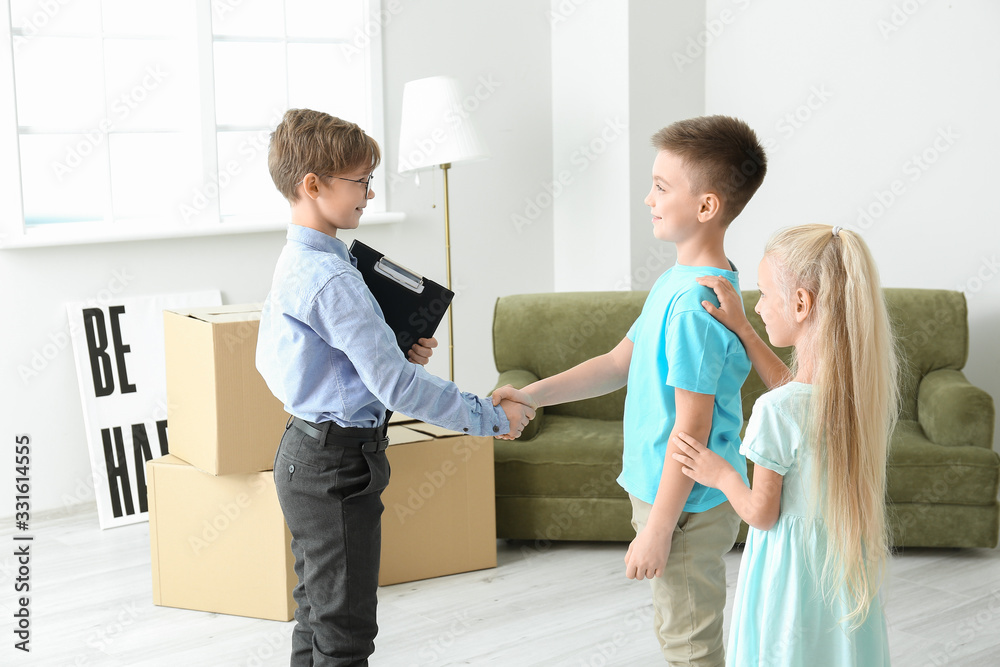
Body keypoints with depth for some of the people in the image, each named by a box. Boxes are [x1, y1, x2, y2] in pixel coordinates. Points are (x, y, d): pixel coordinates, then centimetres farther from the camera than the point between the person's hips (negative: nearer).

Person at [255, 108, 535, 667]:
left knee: (319, 613, 21)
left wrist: (396, 353, 6)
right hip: (337, 464, -10)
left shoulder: (294, 263, 8)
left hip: (307, 451, 10)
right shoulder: (331, 279, -23)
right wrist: (491, 417, -18)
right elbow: (395, 386, -26)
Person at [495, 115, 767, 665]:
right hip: (662, 489, 10)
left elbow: (691, 426, -25)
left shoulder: (696, 303, -26)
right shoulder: (676, 280, 6)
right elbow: (620, 363, 13)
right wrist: (531, 395, 7)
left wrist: (657, 530, -21)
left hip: (686, 504, -10)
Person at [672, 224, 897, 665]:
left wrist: (720, 474, 0)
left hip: (793, 569, -6)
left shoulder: (777, 412, -29)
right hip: (849, 568, 6)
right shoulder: (864, 381, -8)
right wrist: (742, 328, 12)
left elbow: (761, 514, -17)